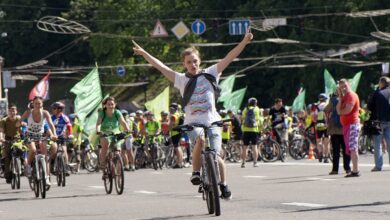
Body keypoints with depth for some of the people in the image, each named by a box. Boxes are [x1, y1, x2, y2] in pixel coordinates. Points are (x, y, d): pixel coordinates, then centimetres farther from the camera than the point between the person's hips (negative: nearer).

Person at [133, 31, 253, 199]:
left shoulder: (210, 75, 7)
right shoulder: (182, 80, 6)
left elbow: (228, 58, 2)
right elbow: (161, 67, 1)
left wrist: (244, 42, -5)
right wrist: (144, 53, -6)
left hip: (212, 122, 1)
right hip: (193, 122, 0)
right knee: (200, 139, -33)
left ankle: (223, 184, 17)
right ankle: (196, 172, -15)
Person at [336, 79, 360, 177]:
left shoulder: (351, 95, -9)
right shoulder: (345, 96, 20)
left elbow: (347, 110, -17)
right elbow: (339, 110, 9)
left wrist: (340, 111, 3)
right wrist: (340, 98, 1)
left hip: (352, 124, -10)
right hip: (347, 125, 10)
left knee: (353, 148, -13)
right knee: (352, 149, 10)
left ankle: (355, 171, -16)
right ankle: (354, 170, 12)